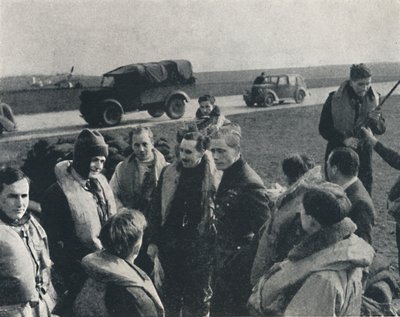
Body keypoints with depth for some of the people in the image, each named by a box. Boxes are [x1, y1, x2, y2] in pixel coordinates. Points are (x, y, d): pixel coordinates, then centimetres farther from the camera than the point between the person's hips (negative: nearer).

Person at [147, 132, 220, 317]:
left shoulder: (214, 178, -8)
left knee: (198, 297, 9)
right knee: (171, 294, 17)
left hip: (200, 248, -3)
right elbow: (156, 209, 5)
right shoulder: (169, 173, 0)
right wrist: (153, 241, 3)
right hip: (170, 245, 3)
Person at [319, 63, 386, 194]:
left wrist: (375, 120, -21)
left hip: (363, 154, 2)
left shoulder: (373, 99, -2)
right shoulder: (334, 99, -11)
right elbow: (323, 128, -8)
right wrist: (343, 139, -21)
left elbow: (381, 130, 1)